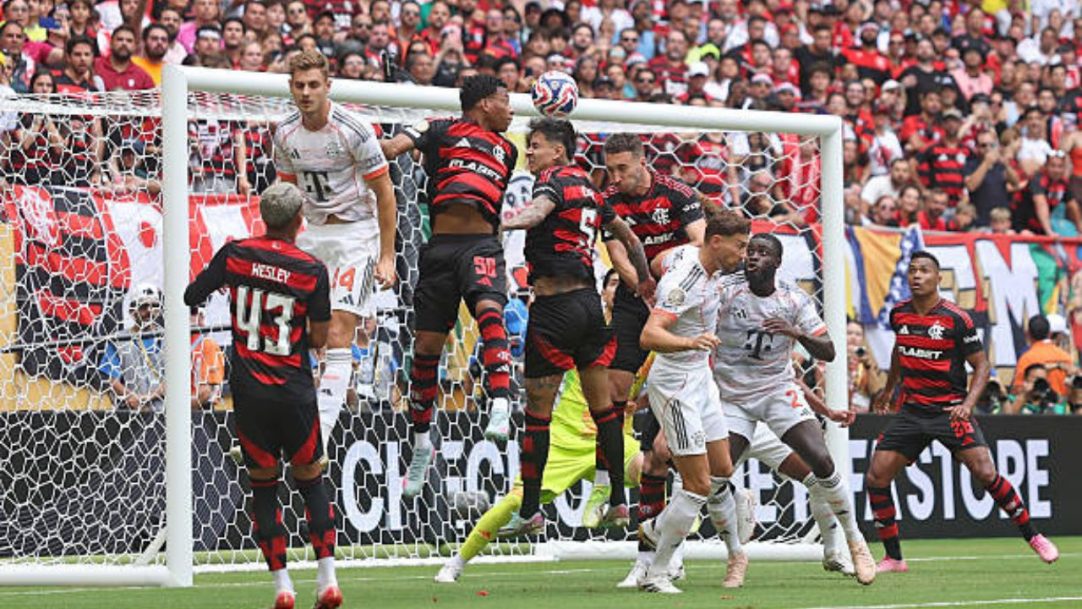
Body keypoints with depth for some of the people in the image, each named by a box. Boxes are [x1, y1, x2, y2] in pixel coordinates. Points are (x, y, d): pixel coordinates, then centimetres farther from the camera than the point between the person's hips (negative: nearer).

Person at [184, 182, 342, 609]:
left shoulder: (234, 254, -3)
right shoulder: (312, 270, -5)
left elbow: (192, 296, 6)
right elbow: (319, 339, -2)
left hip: (248, 391, 1)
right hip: (295, 391, -1)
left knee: (263, 486, 9)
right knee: (311, 481, 12)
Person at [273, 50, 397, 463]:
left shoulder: (353, 130, -16)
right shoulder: (286, 135, 1)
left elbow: (384, 194, -10)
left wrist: (387, 257, -11)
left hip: (355, 231, -6)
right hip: (311, 233, 6)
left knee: (337, 335, -15)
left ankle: (319, 438, -20)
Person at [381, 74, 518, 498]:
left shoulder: (507, 149, 24)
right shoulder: (442, 130, 10)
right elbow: (395, 146, -3)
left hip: (482, 244, 1)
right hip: (440, 247, -1)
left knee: (489, 311, -30)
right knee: (426, 346, 2)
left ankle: (500, 408, -44)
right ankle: (422, 443, 17)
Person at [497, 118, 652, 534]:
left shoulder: (556, 179, -7)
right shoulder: (588, 188, 17)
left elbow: (538, 212, -30)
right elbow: (628, 237, 26)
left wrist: (500, 224, -49)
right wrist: (646, 283, 37)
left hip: (555, 305, -8)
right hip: (589, 299, 8)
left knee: (538, 407, -2)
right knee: (602, 403, 13)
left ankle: (529, 511, -1)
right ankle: (618, 501, 15)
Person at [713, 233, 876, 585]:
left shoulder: (795, 300, -3)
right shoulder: (726, 291, -10)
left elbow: (827, 353, -5)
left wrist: (797, 333, -23)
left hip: (778, 390, 1)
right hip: (732, 396, -1)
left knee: (821, 461, -15)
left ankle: (855, 541, 3)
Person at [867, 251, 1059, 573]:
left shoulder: (956, 319, -11)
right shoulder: (899, 314, 4)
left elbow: (981, 365, -4)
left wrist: (968, 404, -19)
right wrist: (888, 389, 36)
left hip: (951, 410, -4)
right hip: (911, 410, 5)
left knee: (985, 473, -18)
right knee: (875, 479, -6)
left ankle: (1032, 536, 1)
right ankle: (893, 557, 7)